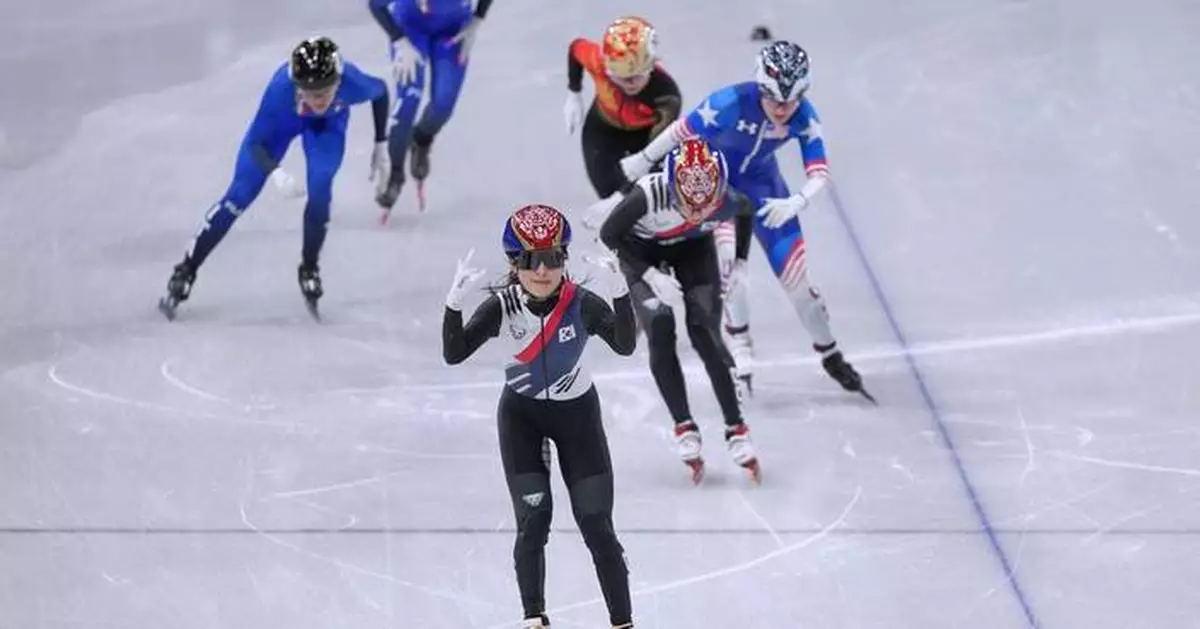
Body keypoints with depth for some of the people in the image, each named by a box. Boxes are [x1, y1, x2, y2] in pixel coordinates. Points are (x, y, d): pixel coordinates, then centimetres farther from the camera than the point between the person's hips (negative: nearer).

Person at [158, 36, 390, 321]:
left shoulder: (352, 83, -40)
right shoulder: (281, 88, -44)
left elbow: (381, 91, -14)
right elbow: (255, 142, -33)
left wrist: (380, 145, -7)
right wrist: (275, 174, -53)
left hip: (328, 124, 1)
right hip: (283, 117, -1)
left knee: (319, 191, -20)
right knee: (240, 194, -3)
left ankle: (309, 270, 7)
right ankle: (185, 272, 9)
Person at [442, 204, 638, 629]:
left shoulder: (582, 304, -22)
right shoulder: (502, 307, -19)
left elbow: (625, 346, -35)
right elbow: (453, 354, -23)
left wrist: (621, 294, -47)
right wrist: (454, 302, -37)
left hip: (577, 413, 0)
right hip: (521, 414, 0)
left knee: (596, 523, -3)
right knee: (533, 518, -8)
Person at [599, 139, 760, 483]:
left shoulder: (727, 201, -31)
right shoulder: (650, 194, -41)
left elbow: (746, 211, -3)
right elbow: (609, 234, -24)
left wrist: (740, 263, -3)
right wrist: (649, 275, -27)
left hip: (693, 247, 2)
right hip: (642, 249, -1)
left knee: (705, 333, -8)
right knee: (660, 328, -17)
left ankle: (736, 428, 2)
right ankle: (684, 428, -6)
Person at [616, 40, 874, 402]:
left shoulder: (805, 117, -25)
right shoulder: (732, 103, -37)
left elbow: (819, 172, -24)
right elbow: (683, 130, -23)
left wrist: (795, 203, -45)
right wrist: (643, 161, -9)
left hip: (760, 179, 3)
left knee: (793, 269, 1)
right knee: (730, 258, -21)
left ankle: (829, 354, 18)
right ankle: (740, 350, -2)